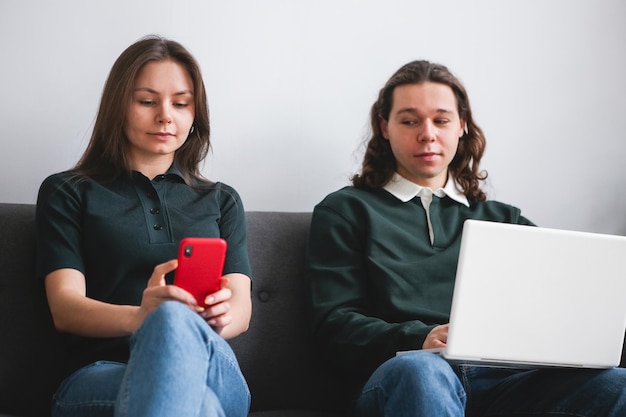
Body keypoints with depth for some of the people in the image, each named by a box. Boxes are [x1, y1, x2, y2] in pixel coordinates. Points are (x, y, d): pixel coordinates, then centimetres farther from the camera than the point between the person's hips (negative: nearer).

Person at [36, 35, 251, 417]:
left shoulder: (222, 200, 25)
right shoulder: (66, 193, 16)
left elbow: (242, 308, 10)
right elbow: (65, 308, 1)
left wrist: (222, 316, -17)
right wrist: (141, 317, -22)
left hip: (211, 371, 4)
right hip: (99, 374, -3)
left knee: (174, 322, -38)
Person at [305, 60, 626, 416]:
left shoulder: (501, 218, 26)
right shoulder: (345, 211, 14)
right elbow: (333, 323, 3)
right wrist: (420, 340, -17)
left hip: (502, 377, 4)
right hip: (400, 380, -3)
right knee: (419, 369, -41)